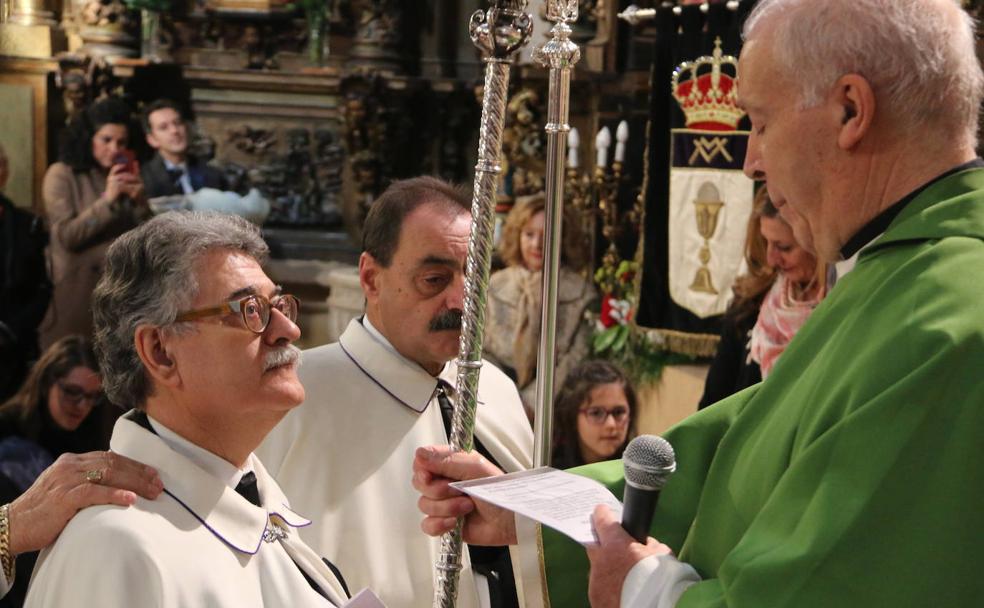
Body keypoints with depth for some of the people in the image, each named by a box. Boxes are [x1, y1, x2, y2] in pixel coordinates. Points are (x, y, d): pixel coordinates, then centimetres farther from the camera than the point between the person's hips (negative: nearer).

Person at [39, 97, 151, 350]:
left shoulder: (126, 175, 14)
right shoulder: (61, 174, -1)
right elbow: (66, 236, -11)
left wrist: (139, 200, -7)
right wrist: (107, 200, -14)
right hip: (78, 287, -4)